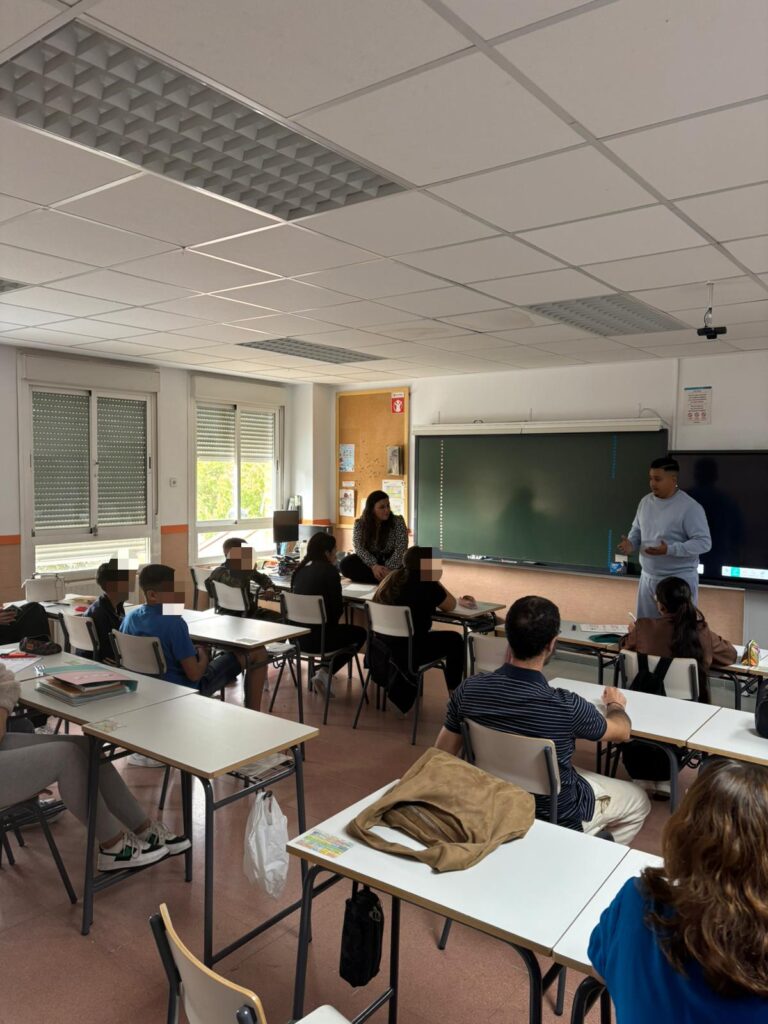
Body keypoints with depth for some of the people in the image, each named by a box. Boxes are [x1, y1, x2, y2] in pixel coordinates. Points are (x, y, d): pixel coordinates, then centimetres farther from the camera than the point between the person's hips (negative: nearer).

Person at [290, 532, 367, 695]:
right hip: (317, 636, -7)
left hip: (297, 635, 7)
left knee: (340, 629, 32)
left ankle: (325, 671, 21)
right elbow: (337, 607, -8)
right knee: (361, 633, 17)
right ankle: (326, 674, 6)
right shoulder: (329, 571, -11)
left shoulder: (301, 570, 8)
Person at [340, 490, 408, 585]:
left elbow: (400, 549, -16)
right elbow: (359, 548, -16)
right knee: (346, 564, -27)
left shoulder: (398, 522, -9)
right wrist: (373, 566, -33)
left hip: (392, 562, -2)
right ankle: (387, 579, -27)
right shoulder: (360, 524, -7)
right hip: (369, 562, 2)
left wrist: (389, 569, -31)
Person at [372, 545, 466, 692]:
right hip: (408, 652, -7)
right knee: (455, 640, 13)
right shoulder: (426, 585, -13)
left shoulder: (393, 578, 6)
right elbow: (451, 606, 1)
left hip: (381, 646, 7)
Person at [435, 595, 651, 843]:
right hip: (556, 815, -4)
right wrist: (615, 703, 13)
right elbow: (622, 732, -9)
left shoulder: (469, 690, -21)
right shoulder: (566, 706, -32)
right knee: (638, 800, 21)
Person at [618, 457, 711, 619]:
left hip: (679, 580, -6)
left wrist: (670, 550, -29)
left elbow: (704, 542, -18)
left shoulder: (690, 507, -16)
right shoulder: (645, 501, 5)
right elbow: (637, 529, 17)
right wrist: (631, 543, -6)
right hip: (648, 577, 6)